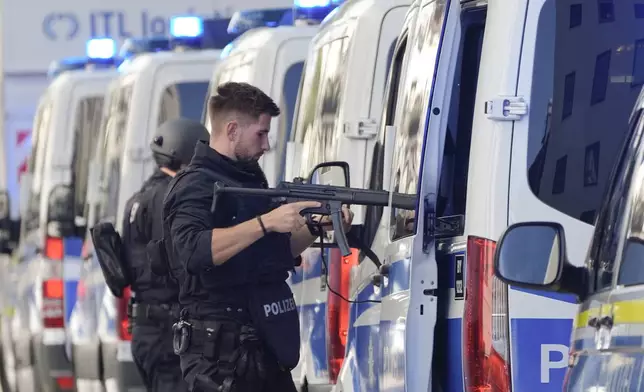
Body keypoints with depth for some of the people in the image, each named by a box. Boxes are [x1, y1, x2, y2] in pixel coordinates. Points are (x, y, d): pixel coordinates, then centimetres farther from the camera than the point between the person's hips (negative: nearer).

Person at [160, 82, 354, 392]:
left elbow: (276, 252, 24)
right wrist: (265, 222, -32)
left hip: (265, 345, 9)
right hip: (220, 349, -9)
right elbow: (193, 252, -31)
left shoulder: (251, 178, 17)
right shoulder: (195, 186, -12)